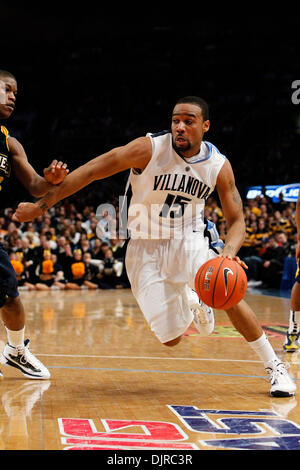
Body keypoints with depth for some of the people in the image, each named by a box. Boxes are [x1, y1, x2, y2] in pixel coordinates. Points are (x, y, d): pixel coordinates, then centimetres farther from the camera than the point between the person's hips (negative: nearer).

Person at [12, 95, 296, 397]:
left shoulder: (219, 166, -10)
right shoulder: (149, 149, -18)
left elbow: (236, 220, -4)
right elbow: (91, 171, -16)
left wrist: (229, 253, -28)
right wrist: (41, 205, -17)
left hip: (189, 242, 1)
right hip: (147, 248, -1)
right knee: (170, 339, -5)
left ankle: (274, 366, -7)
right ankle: (190, 303, 33)